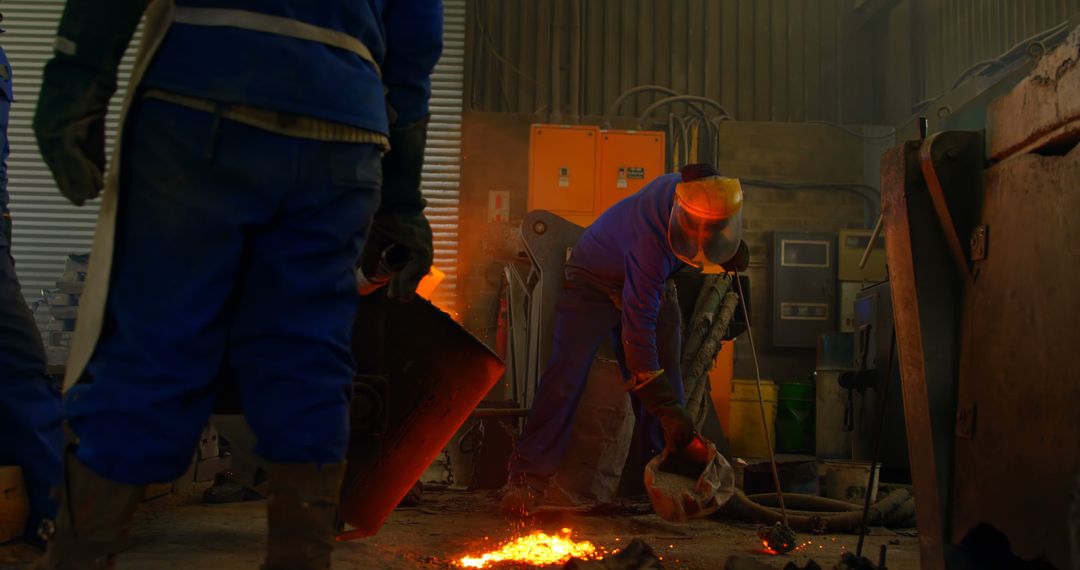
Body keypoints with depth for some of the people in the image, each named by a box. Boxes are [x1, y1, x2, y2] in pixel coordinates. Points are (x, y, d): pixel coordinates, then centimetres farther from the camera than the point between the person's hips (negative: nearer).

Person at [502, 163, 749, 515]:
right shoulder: (650, 241, -41)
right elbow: (638, 328, -38)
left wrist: (733, 250, -14)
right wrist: (667, 409, -37)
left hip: (651, 284, 7)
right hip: (594, 283, -7)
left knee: (667, 377, 2)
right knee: (568, 374, -18)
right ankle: (528, 478, -14)